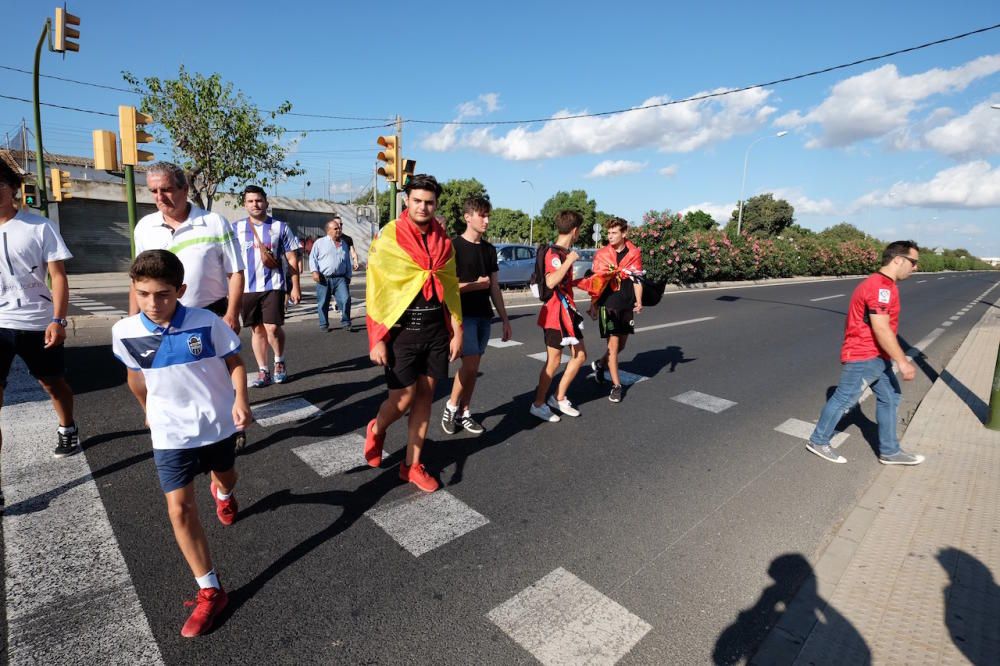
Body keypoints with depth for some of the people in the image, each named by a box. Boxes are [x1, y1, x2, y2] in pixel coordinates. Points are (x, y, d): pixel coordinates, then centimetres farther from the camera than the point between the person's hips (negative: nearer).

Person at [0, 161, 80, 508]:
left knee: (53, 383, 16)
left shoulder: (38, 227, -4)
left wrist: (58, 320, -16)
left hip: (38, 322, -2)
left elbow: (58, 276, -6)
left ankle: (67, 430, 45)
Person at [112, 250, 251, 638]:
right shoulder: (125, 332, -12)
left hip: (219, 424, 0)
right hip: (170, 434, 1)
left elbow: (234, 362, -8)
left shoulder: (206, 322, -19)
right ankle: (210, 591, 7)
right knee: (180, 510, -4)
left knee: (226, 478, 25)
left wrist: (240, 401, -24)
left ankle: (221, 492, 65)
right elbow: (136, 376, 6)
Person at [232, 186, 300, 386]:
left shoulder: (280, 227, 3)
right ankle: (263, 372, 18)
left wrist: (295, 287, -2)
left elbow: (292, 259, 3)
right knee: (257, 330, 8)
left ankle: (279, 362, 16)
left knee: (272, 328, -10)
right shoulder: (236, 228, 7)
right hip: (247, 287, 3)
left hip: (273, 286, -2)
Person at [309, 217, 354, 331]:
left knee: (345, 299, -12)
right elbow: (312, 258, 2)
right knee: (323, 303, 4)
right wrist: (315, 271, -10)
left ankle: (345, 323, 0)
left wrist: (348, 276, 17)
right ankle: (324, 325, 17)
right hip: (324, 279, -2)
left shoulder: (344, 244, 17)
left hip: (340, 278, 2)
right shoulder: (320, 242, 5)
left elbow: (348, 262, 22)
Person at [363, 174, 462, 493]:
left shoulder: (442, 240, 7)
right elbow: (375, 290, -9)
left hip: (435, 329, 5)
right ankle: (376, 430, 32)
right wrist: (377, 339, -12)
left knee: (425, 396, 8)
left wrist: (457, 331, 6)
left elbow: (450, 287, 10)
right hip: (401, 331, -4)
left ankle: (412, 465, 22)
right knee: (403, 398, -3)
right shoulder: (388, 237, -8)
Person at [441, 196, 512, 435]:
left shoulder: (489, 249, 12)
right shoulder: (454, 246, -7)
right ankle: (451, 405, 9)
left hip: (484, 316, 6)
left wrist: (505, 319, 12)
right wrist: (476, 285, -8)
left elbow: (494, 287, 15)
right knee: (470, 364, -12)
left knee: (473, 366, 8)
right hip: (462, 314, -6)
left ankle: (463, 413, 19)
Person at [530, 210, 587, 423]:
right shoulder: (554, 253, -17)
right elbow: (551, 282, -34)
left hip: (568, 311, 10)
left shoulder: (565, 253, 11)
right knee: (554, 361, 0)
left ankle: (559, 398, 24)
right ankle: (538, 404, 15)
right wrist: (569, 260, -26)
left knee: (580, 355, 14)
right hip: (555, 313, -10)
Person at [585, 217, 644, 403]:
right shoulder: (601, 254, -2)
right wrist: (593, 305, 1)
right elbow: (596, 282, 2)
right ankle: (616, 385, 7)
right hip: (608, 305, -3)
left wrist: (638, 302, -12)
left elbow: (637, 280, 1)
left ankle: (600, 364, 40)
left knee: (621, 344, 14)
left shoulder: (634, 253, 1)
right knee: (613, 344, -4)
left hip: (627, 305, 3)